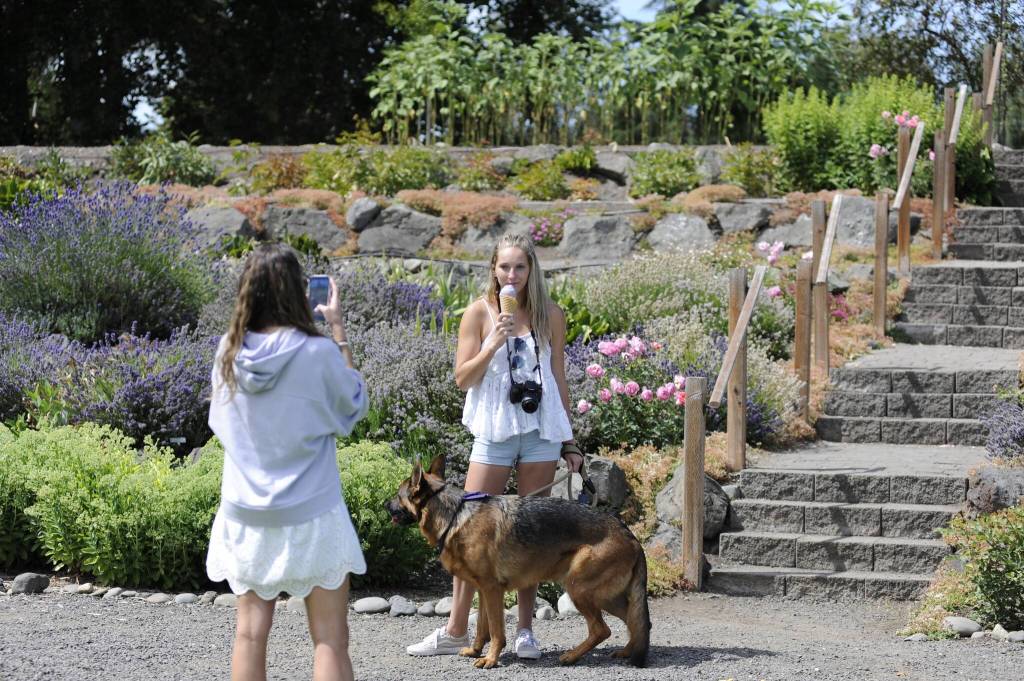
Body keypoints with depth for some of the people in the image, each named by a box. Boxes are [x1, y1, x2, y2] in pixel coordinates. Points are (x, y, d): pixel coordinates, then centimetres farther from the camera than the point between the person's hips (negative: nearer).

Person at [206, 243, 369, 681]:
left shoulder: (229, 351, -3)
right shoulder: (318, 353, -15)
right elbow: (354, 405, 3)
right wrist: (338, 329, 6)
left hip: (245, 515, 4)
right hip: (310, 515, -4)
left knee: (250, 634, 9)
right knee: (330, 640, 1)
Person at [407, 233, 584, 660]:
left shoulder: (549, 315, 5)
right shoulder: (480, 313, 0)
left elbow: (558, 381, 11)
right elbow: (463, 378, -2)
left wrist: (569, 442, 11)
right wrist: (493, 344, -17)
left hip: (541, 432, 1)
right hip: (494, 432, -1)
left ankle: (525, 630, 11)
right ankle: (456, 631, 4)